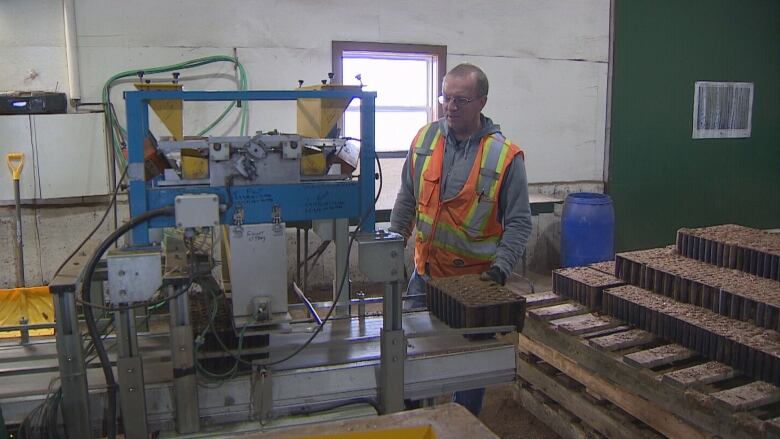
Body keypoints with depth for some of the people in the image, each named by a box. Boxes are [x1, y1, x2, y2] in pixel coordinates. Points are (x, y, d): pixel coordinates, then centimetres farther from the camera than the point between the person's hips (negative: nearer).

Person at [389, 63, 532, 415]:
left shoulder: (505, 155, -13)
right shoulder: (425, 139, -2)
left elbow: (518, 223, -9)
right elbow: (406, 200, 8)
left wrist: (501, 268, -20)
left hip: (475, 278, -4)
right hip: (425, 271, 4)